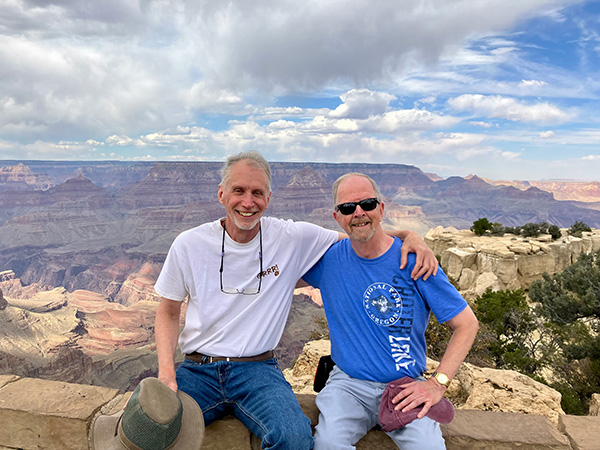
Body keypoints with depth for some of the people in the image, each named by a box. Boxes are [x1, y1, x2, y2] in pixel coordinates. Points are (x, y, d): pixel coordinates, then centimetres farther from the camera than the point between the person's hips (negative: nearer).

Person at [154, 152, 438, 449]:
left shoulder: (293, 238, -5)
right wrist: (166, 372, -8)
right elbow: (168, 313, 7)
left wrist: (409, 236, -10)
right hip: (197, 370, 1)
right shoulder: (188, 244, -2)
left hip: (258, 369, 0)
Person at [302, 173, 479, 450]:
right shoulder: (328, 258, -2)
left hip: (407, 387, 0)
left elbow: (466, 324, -2)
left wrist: (438, 383, -10)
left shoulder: (412, 260, -7)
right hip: (348, 384, 0)